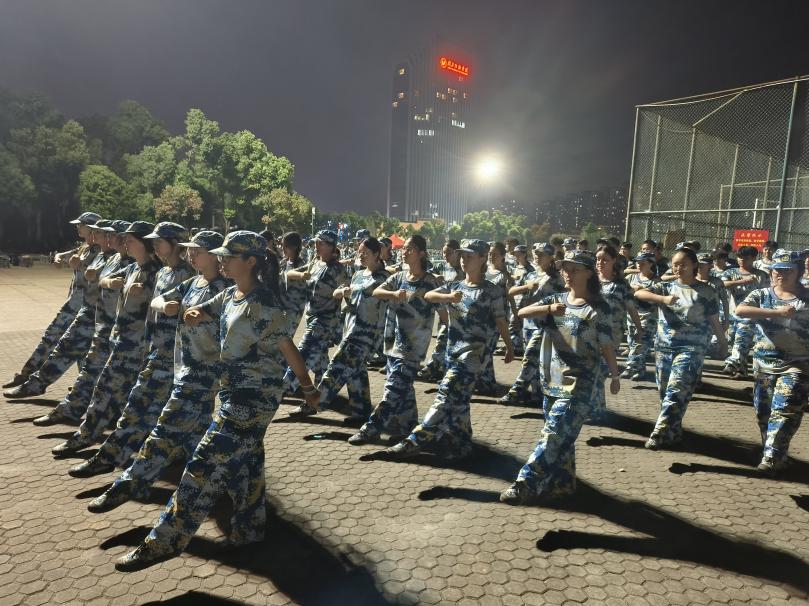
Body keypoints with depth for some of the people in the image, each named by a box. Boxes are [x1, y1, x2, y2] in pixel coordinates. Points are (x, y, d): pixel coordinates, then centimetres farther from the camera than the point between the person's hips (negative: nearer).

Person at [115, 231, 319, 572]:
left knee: (206, 464, -5)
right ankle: (248, 530, 33)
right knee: (244, 462, 18)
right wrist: (193, 314, -14)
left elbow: (289, 350, -14)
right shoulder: (230, 295, 8)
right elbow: (201, 313, 11)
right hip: (235, 392, 9)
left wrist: (308, 389, -6)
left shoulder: (264, 305, -19)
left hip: (255, 397, -9)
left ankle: (165, 541, 4)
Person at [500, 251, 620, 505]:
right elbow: (523, 312, -7)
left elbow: (606, 346, -2)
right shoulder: (555, 300, 7)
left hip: (578, 384, -6)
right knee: (561, 435, 15)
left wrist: (615, 375, 3)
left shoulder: (598, 308, -6)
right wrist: (549, 309, -23)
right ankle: (562, 484, 28)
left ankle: (525, 485, -8)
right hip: (551, 380, 6)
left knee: (553, 435, -10)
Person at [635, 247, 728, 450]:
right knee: (665, 392, 10)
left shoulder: (706, 291, 0)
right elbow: (638, 293, -12)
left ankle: (659, 435, -11)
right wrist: (664, 299, -25)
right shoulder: (665, 287, 5)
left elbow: (714, 321, 8)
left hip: (691, 349, -4)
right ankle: (674, 433, 25)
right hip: (663, 347, 4)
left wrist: (723, 342, 16)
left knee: (676, 392, -13)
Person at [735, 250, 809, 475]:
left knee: (784, 409, -14)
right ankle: (778, 455, 30)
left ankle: (772, 457, -11)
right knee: (763, 411, 11)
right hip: (764, 363, 2)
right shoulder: (761, 295, 2)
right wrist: (777, 312, -22)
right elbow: (740, 310, -17)